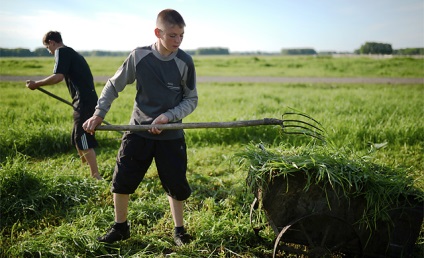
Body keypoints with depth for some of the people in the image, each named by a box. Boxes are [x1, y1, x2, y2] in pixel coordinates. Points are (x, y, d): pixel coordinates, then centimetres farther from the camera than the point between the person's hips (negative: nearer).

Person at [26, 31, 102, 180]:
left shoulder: (61, 52, -5)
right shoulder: (72, 53, 23)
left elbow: (58, 77, -19)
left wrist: (37, 84, -9)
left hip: (84, 102, -10)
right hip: (87, 100, 10)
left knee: (83, 140, -6)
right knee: (78, 139, 20)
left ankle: (96, 177, -4)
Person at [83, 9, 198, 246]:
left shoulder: (185, 62, -9)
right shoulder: (139, 56, -8)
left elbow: (191, 100, -2)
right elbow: (114, 85, 4)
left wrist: (168, 116, -16)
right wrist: (99, 114, -4)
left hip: (171, 135, 0)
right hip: (138, 131, 1)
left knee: (176, 185, 4)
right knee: (121, 181, 3)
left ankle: (179, 230, 27)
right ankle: (120, 227, 26)